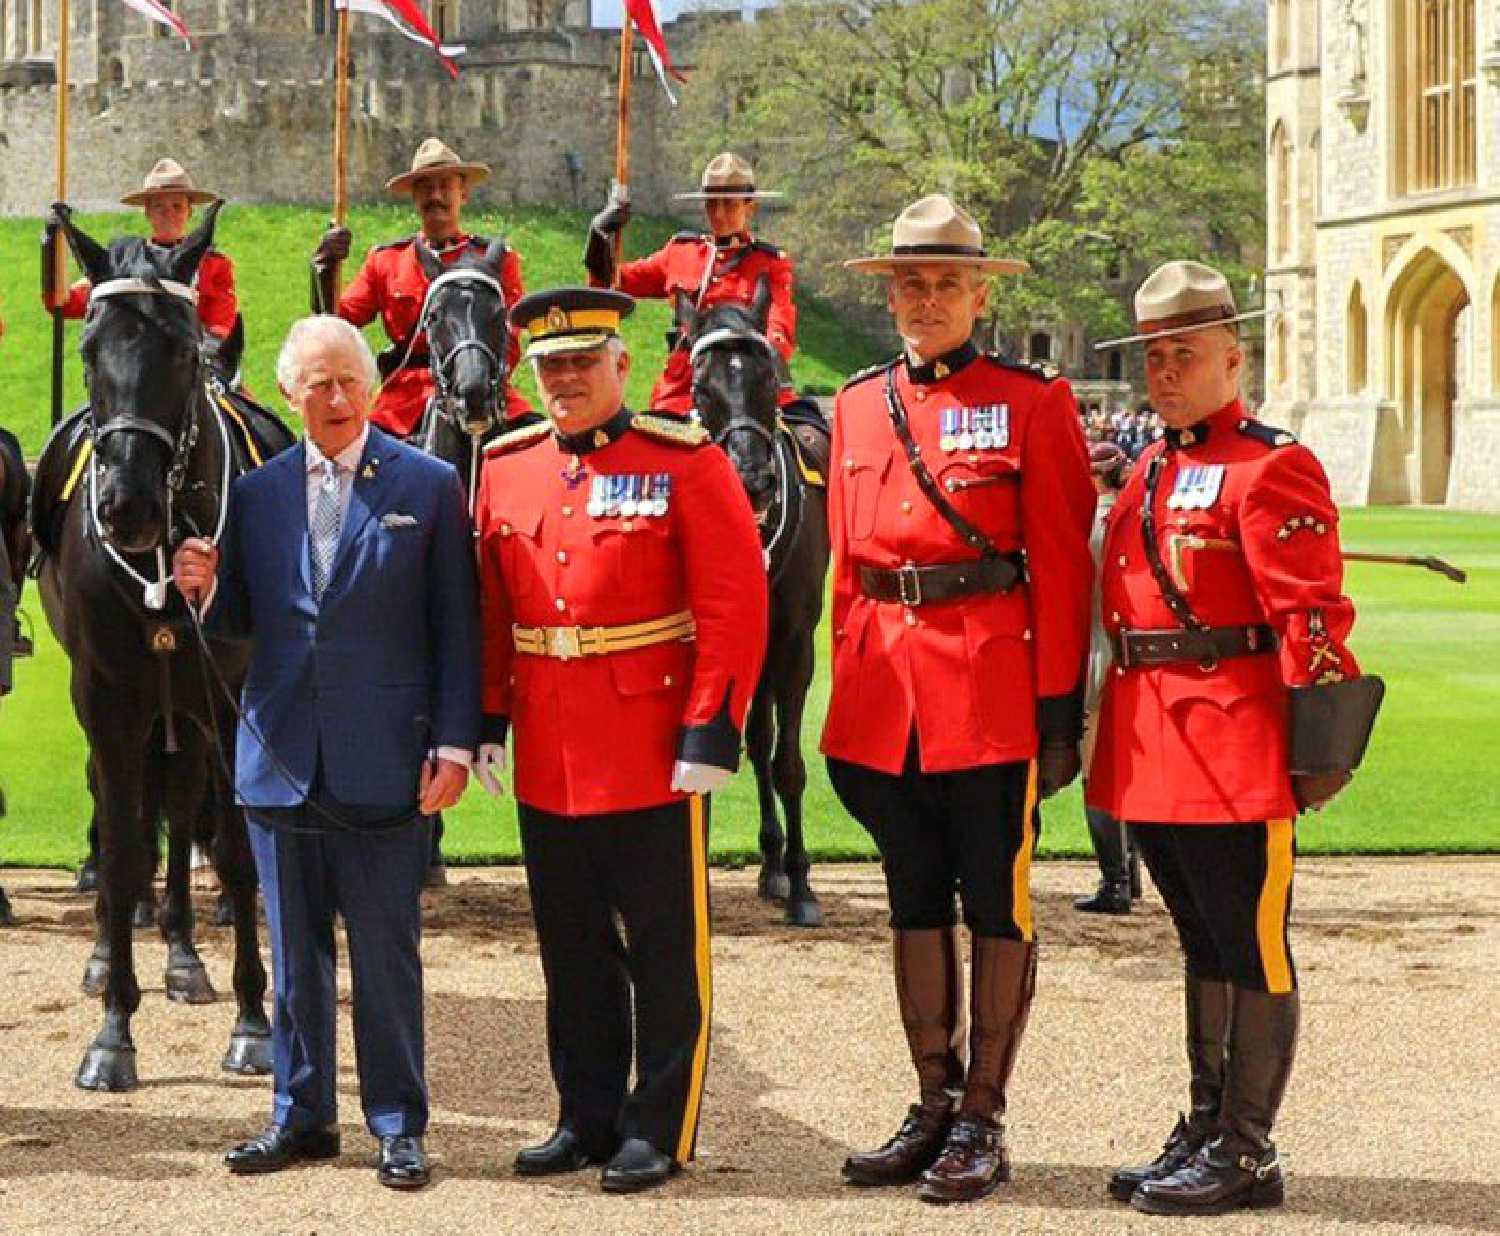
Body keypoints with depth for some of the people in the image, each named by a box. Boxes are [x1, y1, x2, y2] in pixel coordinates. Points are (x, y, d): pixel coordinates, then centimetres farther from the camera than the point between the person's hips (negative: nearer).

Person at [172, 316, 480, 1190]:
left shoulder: (428, 486, -1)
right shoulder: (256, 493, 7)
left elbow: (456, 627, -2)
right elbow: (243, 621, 12)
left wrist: (455, 745, -9)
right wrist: (206, 588, -10)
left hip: (384, 760, -3)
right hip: (281, 758, 3)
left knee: (388, 956, 3)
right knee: (296, 953, 12)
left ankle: (398, 1125, 13)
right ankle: (302, 1115, 23)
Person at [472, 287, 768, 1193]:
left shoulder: (685, 461, -7)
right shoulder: (506, 468, 9)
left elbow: (735, 604, -11)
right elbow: (487, 612, 13)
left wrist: (711, 732, -15)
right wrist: (487, 722, 7)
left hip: (653, 755, -5)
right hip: (547, 763, 5)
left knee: (665, 949, 3)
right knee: (573, 949, 13)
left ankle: (660, 1129, 12)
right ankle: (588, 1118, 24)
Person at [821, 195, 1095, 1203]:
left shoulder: (1031, 403, -3)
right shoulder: (858, 407, 11)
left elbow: (1061, 568, -5)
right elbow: (848, 564, 14)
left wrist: (1059, 712, -10)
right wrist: (850, 697, 10)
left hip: (991, 689, -5)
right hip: (886, 695, 5)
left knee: (996, 903, 2)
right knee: (916, 902, 11)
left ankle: (983, 1121, 9)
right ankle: (935, 1107, 20)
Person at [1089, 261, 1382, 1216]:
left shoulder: (1272, 469, -10)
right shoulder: (1150, 472, 15)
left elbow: (1312, 617, -14)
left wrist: (1315, 750, -17)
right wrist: (1116, 734, 16)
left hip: (1237, 746, -8)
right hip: (1153, 749, 8)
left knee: (1251, 948, -1)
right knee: (1204, 945, 17)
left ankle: (1246, 1153, 6)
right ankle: (1206, 1130, 25)